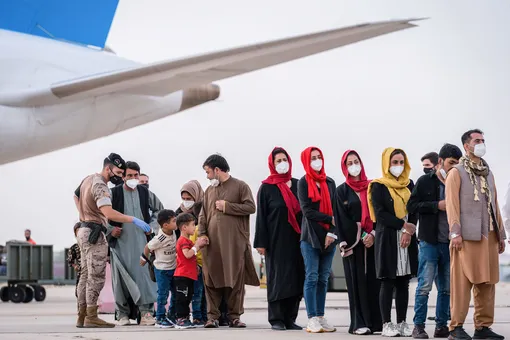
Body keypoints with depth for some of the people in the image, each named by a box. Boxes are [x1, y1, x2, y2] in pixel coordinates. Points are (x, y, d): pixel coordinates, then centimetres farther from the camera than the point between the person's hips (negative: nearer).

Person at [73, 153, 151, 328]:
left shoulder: (88, 179, 12)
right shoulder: (100, 186, -19)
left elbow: (76, 196, 30)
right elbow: (108, 212, -33)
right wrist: (134, 220, -33)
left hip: (84, 230, 10)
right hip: (95, 234, -10)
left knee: (86, 275, 12)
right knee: (96, 277, -9)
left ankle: (82, 316, 14)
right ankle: (91, 317, -11)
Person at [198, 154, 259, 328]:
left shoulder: (240, 186, 4)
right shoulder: (209, 190, 18)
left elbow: (250, 207, -5)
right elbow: (203, 215, 16)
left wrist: (227, 206, -6)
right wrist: (202, 234, 2)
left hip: (235, 242, -4)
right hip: (212, 242, 4)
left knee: (236, 279, -1)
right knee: (212, 280, 0)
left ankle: (235, 316, 6)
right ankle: (212, 316, 5)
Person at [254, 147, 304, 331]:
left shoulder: (297, 184, 12)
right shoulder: (266, 187, 2)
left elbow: (305, 210, 14)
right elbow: (261, 216, -2)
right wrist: (261, 242, -9)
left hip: (296, 239, 4)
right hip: (276, 240, -4)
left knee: (296, 278, 1)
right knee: (278, 277, -4)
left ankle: (290, 318, 7)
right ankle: (276, 319, -1)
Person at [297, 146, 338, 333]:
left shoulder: (330, 183, 12)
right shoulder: (303, 183, 0)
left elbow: (335, 209, 6)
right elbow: (307, 211, -8)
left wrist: (333, 232, -8)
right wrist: (330, 219, -10)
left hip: (329, 236, 4)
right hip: (311, 236, -4)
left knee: (323, 278, 5)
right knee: (312, 277, -6)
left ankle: (321, 318, 8)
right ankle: (312, 320, -6)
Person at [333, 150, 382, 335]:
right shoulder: (342, 190, 6)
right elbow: (341, 219, 0)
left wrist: (373, 234, -8)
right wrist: (353, 240, -9)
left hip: (373, 240, 2)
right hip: (353, 242, -2)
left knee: (374, 280, -1)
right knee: (357, 281, -4)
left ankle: (375, 321, 1)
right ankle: (359, 323, -4)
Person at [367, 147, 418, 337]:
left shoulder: (409, 185, 14)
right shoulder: (378, 186, 0)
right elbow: (380, 213, -9)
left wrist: (409, 232, -10)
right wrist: (403, 225, -13)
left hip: (407, 239, 4)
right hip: (387, 238, -4)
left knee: (403, 283, 5)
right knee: (388, 283, -4)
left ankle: (402, 323, 8)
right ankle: (387, 324, -1)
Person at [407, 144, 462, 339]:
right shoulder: (425, 182, 1)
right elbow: (411, 206, -5)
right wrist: (437, 205, -14)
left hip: (449, 243, 4)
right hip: (429, 242, -4)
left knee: (447, 288, 7)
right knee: (424, 286, -6)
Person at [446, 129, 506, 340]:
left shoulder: (488, 173, 21)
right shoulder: (457, 172, 1)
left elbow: (494, 204, 20)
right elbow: (452, 204, -7)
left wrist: (500, 234, 15)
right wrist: (455, 233, -15)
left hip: (489, 236, 6)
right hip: (467, 236, -6)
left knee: (487, 282, 5)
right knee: (463, 282, -7)